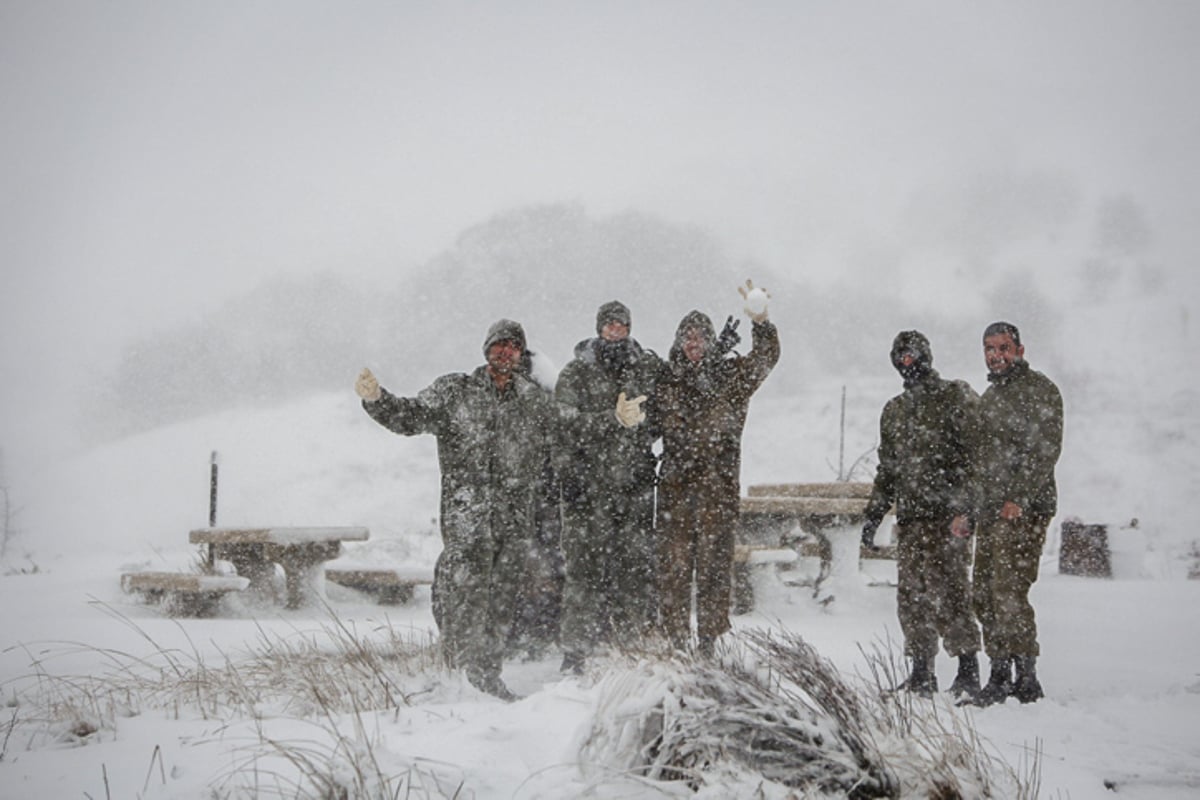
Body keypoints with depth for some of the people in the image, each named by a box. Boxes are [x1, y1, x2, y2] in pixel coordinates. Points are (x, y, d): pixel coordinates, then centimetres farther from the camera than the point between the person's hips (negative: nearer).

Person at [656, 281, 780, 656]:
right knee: (674, 563, 0)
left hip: (718, 484, -2)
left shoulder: (731, 374, 6)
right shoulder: (667, 380, 13)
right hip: (675, 484, 2)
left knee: (713, 562, -1)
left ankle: (708, 644, 4)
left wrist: (760, 323, -28)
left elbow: (766, 358, -10)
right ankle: (675, 645, 6)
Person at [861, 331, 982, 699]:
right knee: (912, 596, 3)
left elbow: (975, 455, -7)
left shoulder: (957, 398, 2)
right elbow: (887, 468, 28)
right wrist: (874, 514, 20)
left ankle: (968, 671, -4)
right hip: (909, 517, 6)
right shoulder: (894, 411, 22)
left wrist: (965, 507, -17)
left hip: (948, 515, -6)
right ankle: (921, 673, 9)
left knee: (948, 591, -11)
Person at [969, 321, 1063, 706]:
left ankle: (1026, 680, -9)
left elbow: (1045, 450, -14)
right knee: (984, 596, 8)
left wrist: (1019, 499, -21)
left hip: (1023, 511, -8)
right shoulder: (988, 398, 21)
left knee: (1008, 594, -14)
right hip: (988, 513, 8)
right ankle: (999, 678, 15)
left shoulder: (1039, 390, -5)